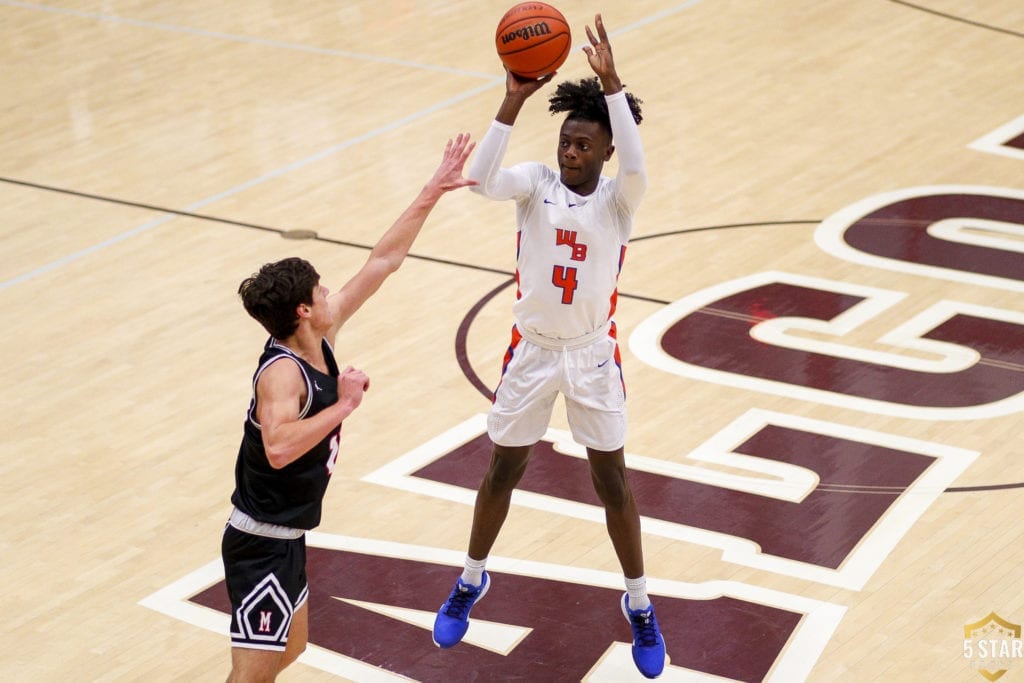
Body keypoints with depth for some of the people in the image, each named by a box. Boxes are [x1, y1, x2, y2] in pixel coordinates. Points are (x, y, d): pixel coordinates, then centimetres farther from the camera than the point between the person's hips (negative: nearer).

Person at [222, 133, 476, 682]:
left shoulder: (321, 337, 1)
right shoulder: (282, 372, -24)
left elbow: (383, 261, 5)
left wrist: (433, 191, 5)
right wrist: (344, 405, -32)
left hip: (286, 538, 10)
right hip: (263, 546, -10)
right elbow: (279, 448, -43)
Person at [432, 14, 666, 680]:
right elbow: (484, 181, -29)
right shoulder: (537, 182, -8)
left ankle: (639, 605, 21)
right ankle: (472, 580, 35)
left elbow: (636, 170, -36)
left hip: (593, 355, -1)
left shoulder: (617, 197, -12)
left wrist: (611, 84, -43)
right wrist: (513, 101, -39)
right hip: (531, 351, 1)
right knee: (502, 470, 13)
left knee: (614, 480, 6)